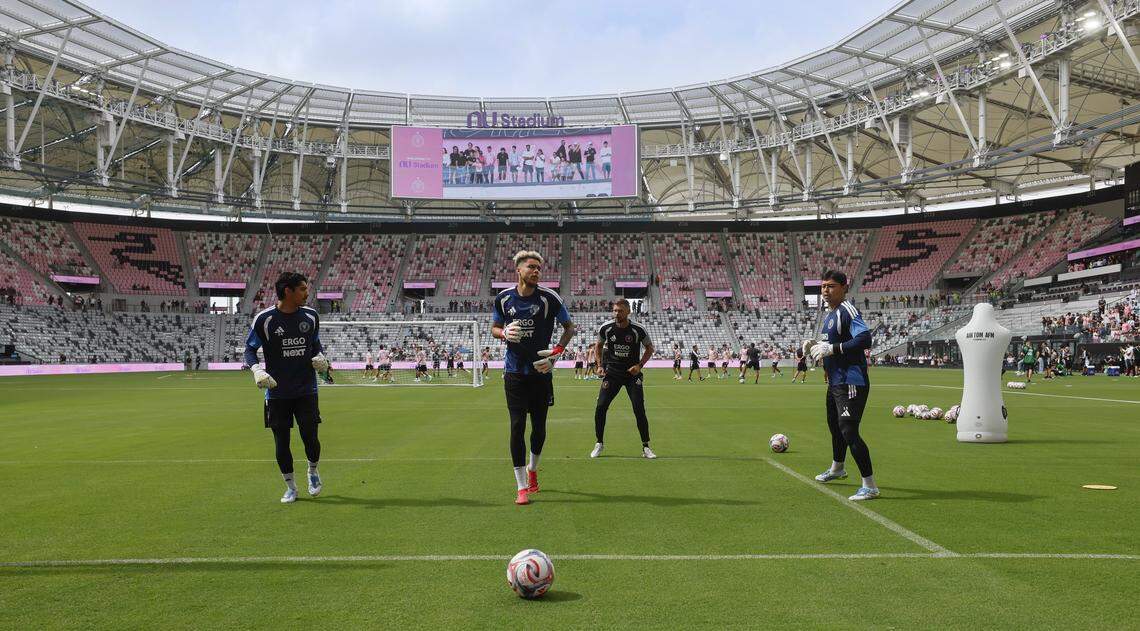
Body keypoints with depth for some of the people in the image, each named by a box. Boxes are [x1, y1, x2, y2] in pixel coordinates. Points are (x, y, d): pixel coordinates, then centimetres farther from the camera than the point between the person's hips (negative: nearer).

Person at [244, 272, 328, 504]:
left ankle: (313, 472, 28)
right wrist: (256, 369, -18)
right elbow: (250, 348, 0)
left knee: (310, 438, -3)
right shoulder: (264, 319, -8)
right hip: (277, 392, -1)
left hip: (306, 390, 2)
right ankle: (290, 487, 22)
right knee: (281, 442, 4)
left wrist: (320, 356, -4)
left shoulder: (311, 316, 2)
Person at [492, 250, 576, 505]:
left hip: (541, 371, 0)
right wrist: (504, 333, -11)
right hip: (514, 372, 0)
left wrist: (556, 352, -9)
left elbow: (569, 327, 5)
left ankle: (532, 469, 38)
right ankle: (522, 487, 1)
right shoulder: (503, 298, 0)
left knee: (539, 427, 9)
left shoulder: (550, 298, -6)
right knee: (517, 426, -6)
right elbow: (494, 328, 13)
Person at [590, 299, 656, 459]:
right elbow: (599, 345, 13)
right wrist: (600, 365, 3)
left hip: (632, 373, -2)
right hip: (612, 372, 2)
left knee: (639, 409, -9)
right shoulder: (606, 328, -6)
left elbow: (649, 348, 3)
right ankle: (599, 443, 12)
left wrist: (640, 365, -10)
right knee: (600, 407, -7)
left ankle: (646, 447, 3)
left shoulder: (638, 330, -12)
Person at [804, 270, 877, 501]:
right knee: (835, 427, 26)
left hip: (850, 383, -10)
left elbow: (865, 339, -30)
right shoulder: (830, 314, 13)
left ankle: (870, 486, -7)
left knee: (848, 432, -14)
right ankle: (837, 469, 49)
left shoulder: (847, 311, -17)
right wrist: (816, 344, 7)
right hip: (835, 382, 11)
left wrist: (832, 349, -28)